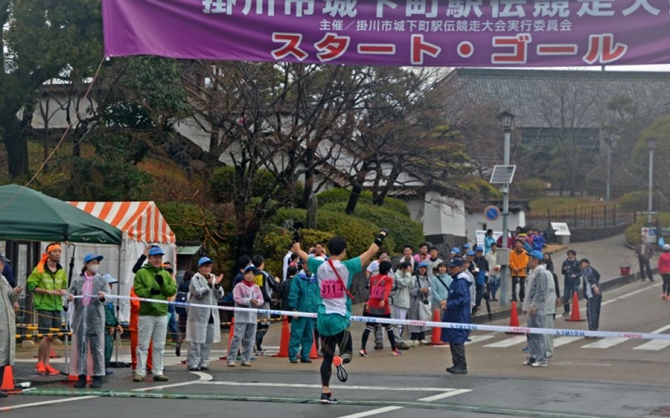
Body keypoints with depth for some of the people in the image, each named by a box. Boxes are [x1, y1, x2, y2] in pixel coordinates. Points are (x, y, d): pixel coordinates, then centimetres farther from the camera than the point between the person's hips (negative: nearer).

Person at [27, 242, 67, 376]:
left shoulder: (62, 272, 13)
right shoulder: (39, 270, -4)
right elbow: (32, 285, -7)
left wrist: (63, 291, -2)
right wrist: (48, 291, -16)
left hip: (57, 306, 6)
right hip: (44, 306, -6)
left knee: (52, 337, 6)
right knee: (46, 335, -10)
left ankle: (46, 364, 13)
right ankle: (39, 363, 4)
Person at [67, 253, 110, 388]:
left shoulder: (102, 281, 8)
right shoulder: (77, 281, 11)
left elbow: (107, 294, -6)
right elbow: (70, 293, 1)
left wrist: (103, 296, -29)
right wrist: (69, 297, -23)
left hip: (95, 319, -1)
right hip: (80, 319, 1)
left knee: (97, 348, -2)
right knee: (80, 347, 2)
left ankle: (97, 377, 2)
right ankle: (81, 376, 7)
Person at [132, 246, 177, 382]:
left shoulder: (166, 274, 14)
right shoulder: (141, 273, 0)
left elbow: (173, 290, 5)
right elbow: (138, 290, -9)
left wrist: (163, 284, -11)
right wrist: (150, 291, -24)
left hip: (162, 314, 4)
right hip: (146, 314, -4)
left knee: (159, 346, 9)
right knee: (143, 345, -3)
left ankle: (158, 372, 14)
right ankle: (140, 372, 1)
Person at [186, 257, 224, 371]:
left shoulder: (213, 278, 16)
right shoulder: (195, 279, -3)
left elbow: (220, 295, 10)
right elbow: (198, 293, -16)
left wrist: (217, 285, -8)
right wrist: (209, 285, -20)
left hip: (211, 314, 7)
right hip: (198, 314, -7)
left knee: (208, 340, 7)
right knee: (196, 340, -7)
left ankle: (203, 363, 14)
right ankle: (193, 363, -4)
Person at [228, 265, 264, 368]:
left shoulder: (256, 288, 15)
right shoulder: (239, 286, 0)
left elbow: (261, 300, 9)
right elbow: (237, 298, -11)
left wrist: (257, 302, -15)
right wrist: (250, 301, -19)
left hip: (253, 317, 5)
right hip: (241, 316, -5)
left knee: (249, 339, 6)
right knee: (237, 337, -11)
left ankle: (246, 359, 13)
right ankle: (231, 359, -8)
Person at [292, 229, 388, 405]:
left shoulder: (319, 266, 2)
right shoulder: (347, 267, -8)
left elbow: (299, 252, 15)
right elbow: (370, 252, -3)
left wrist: (296, 238, 34)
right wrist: (381, 236, 11)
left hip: (322, 317, 4)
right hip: (339, 318, -4)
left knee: (327, 357, 12)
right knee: (346, 352, 8)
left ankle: (325, 392, 8)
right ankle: (340, 361, -28)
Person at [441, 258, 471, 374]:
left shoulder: (461, 282, -16)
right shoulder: (455, 281, 16)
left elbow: (463, 299, -24)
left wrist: (449, 304, -21)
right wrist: (448, 303, 13)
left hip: (459, 318, -11)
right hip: (453, 317, 11)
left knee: (457, 341, -8)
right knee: (453, 341, 14)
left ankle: (461, 366, -4)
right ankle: (457, 364, 20)